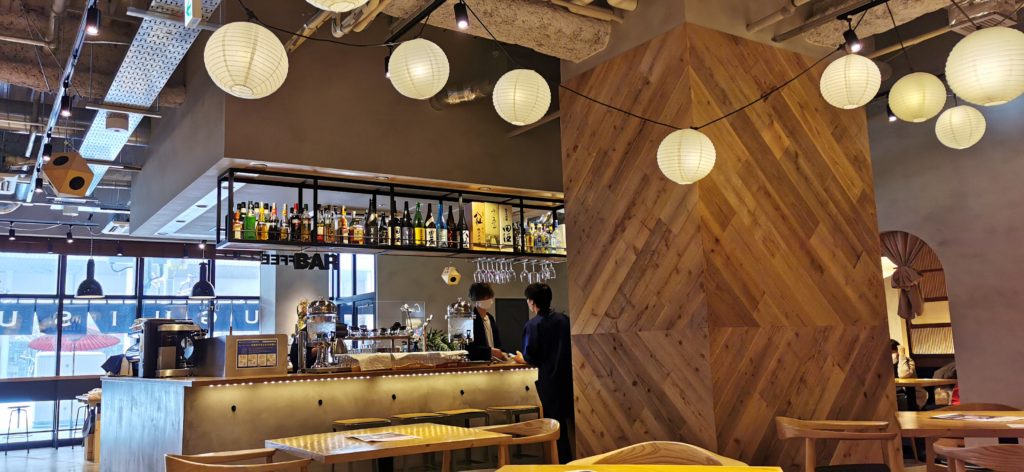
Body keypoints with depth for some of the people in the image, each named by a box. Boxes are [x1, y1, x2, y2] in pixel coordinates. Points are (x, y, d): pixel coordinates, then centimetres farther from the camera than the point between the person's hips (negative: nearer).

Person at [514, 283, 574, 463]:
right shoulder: (563, 319, 5)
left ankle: (564, 461, 8)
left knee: (557, 425, 4)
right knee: (574, 421, 13)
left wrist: (522, 359, 9)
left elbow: (531, 357, -12)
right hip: (569, 376, 5)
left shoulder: (533, 324, -9)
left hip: (550, 380, -5)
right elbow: (571, 347, 9)